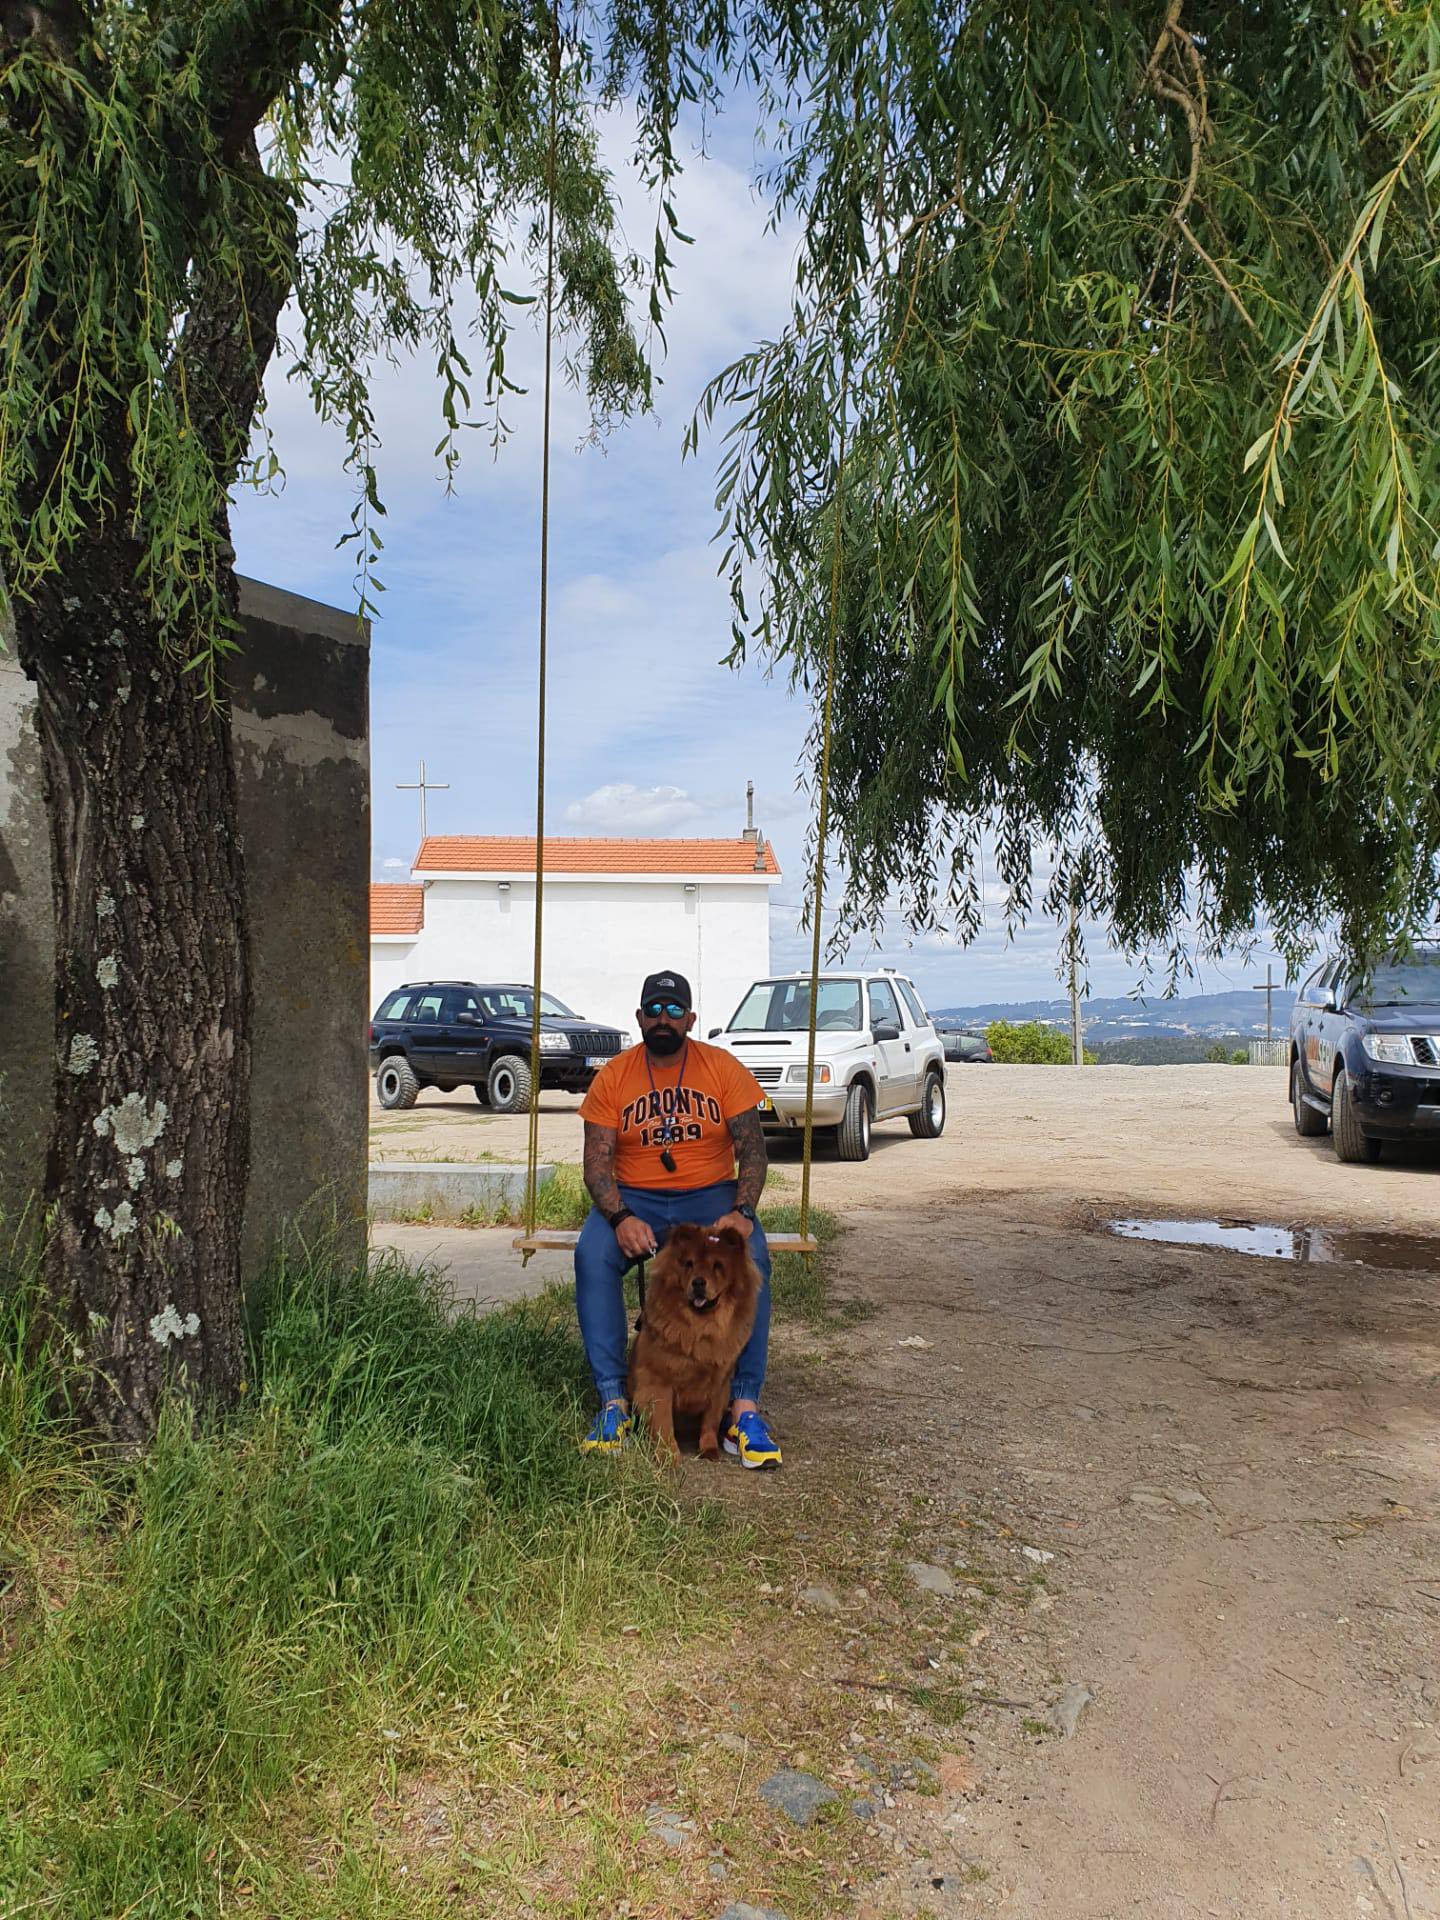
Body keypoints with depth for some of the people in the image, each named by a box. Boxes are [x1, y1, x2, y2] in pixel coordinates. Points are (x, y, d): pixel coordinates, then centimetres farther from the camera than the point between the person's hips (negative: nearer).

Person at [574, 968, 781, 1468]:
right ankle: (613, 1402, -25)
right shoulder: (612, 1077, 1)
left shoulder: (724, 1069, 0)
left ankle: (744, 1407, -27)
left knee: (751, 1256, -31)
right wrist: (620, 1218, -24)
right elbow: (597, 1162, -4)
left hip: (711, 1195, 0)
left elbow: (752, 1150, -3)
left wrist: (742, 1212, -21)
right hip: (634, 1199, 1)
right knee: (591, 1254, -30)